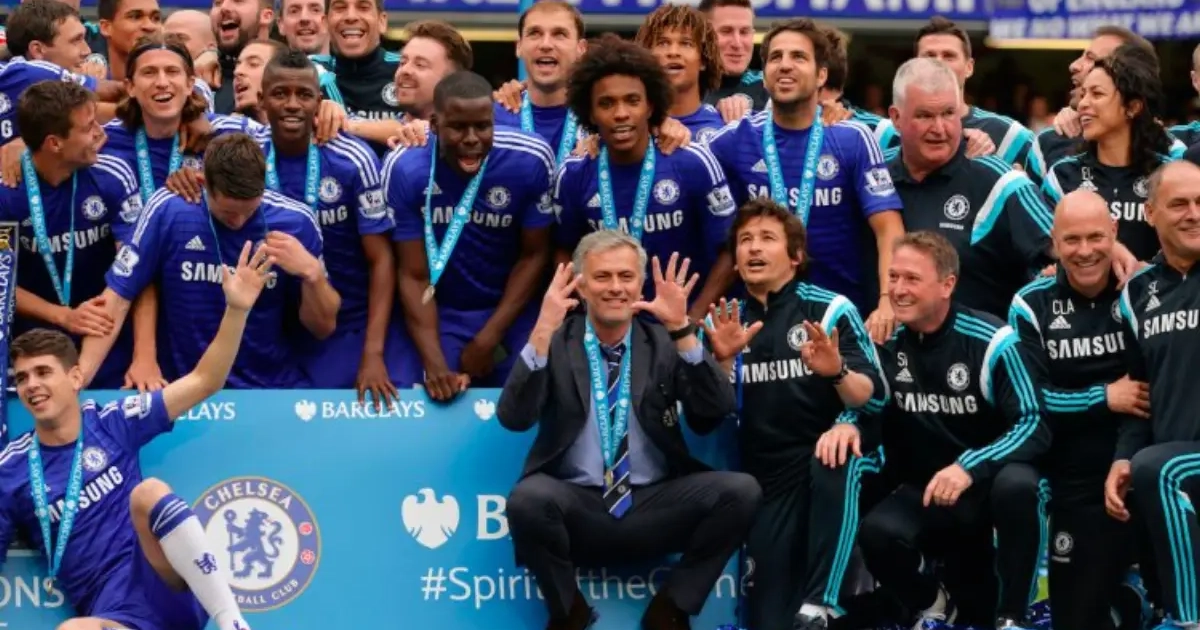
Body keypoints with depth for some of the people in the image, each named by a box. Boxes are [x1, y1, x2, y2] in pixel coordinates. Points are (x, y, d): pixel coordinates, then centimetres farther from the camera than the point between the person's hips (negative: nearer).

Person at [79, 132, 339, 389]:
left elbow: (324, 327, 3)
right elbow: (117, 297, -3)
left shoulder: (295, 222, -5)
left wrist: (312, 272, -15)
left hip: (276, 390, 0)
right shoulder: (167, 210, -9)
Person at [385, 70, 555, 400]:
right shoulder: (405, 169, -20)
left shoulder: (530, 160, -19)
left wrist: (487, 340, -9)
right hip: (440, 314, 0)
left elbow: (534, 256, -7)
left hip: (513, 312, 0)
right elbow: (414, 276, -14)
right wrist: (435, 364, -24)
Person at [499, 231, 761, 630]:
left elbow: (717, 412, -7)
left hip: (655, 506, 2)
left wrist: (682, 329, -18)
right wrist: (543, 332, -22)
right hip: (577, 507, -2)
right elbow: (514, 418, -12)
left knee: (741, 490, -23)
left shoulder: (664, 342, 8)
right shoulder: (555, 343, 3)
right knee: (529, 498, -35)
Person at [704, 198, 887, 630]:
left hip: (833, 449, -3)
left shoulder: (829, 309, -2)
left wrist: (837, 372, -32)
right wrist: (723, 360, -16)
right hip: (769, 473, 3)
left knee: (832, 462, -41)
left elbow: (873, 398, -11)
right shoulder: (727, 322, 10)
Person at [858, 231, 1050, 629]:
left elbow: (1034, 427, -17)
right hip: (926, 493, 3)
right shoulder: (888, 342, -4)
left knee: (1017, 486, -38)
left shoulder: (992, 342, -15)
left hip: (990, 482, -3)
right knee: (877, 533, -28)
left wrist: (969, 468, -32)